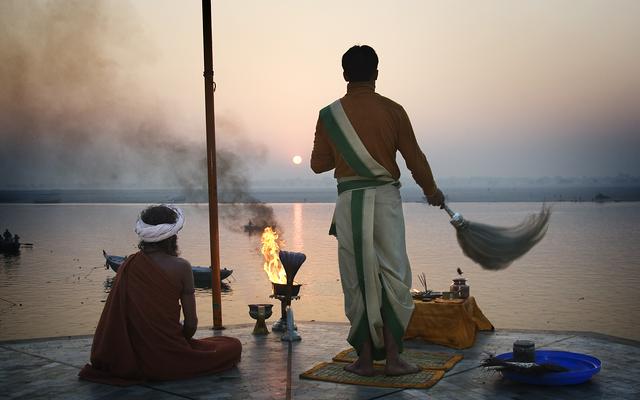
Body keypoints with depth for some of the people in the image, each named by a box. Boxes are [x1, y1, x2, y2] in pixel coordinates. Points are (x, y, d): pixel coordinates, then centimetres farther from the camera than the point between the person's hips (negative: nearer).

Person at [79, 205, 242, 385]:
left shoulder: (128, 265, -1)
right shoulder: (180, 267, -13)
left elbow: (115, 319, 6)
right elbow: (191, 324, -10)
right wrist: (181, 342, 12)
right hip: (167, 357, -6)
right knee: (234, 346, 11)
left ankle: (142, 369, 16)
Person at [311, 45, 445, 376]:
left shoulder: (329, 115, 1)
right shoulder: (392, 111, -1)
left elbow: (318, 164, 5)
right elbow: (415, 159, 3)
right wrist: (431, 191, 18)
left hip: (349, 202, 1)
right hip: (385, 199, -1)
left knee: (357, 279, 7)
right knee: (393, 276, 5)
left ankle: (365, 359, 12)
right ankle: (392, 358, 7)